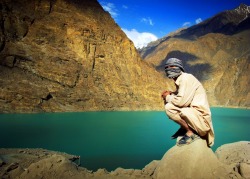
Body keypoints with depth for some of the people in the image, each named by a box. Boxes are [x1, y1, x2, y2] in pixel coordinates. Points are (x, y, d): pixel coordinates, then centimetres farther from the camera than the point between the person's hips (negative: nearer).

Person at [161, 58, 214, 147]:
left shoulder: (186, 78, -14)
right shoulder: (179, 81, 14)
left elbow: (181, 101, -24)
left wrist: (168, 97, -7)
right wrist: (170, 94, 1)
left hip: (201, 119, -10)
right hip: (193, 113, 10)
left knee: (169, 108, -23)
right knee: (168, 104, 12)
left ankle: (190, 133, -10)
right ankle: (184, 128, 10)